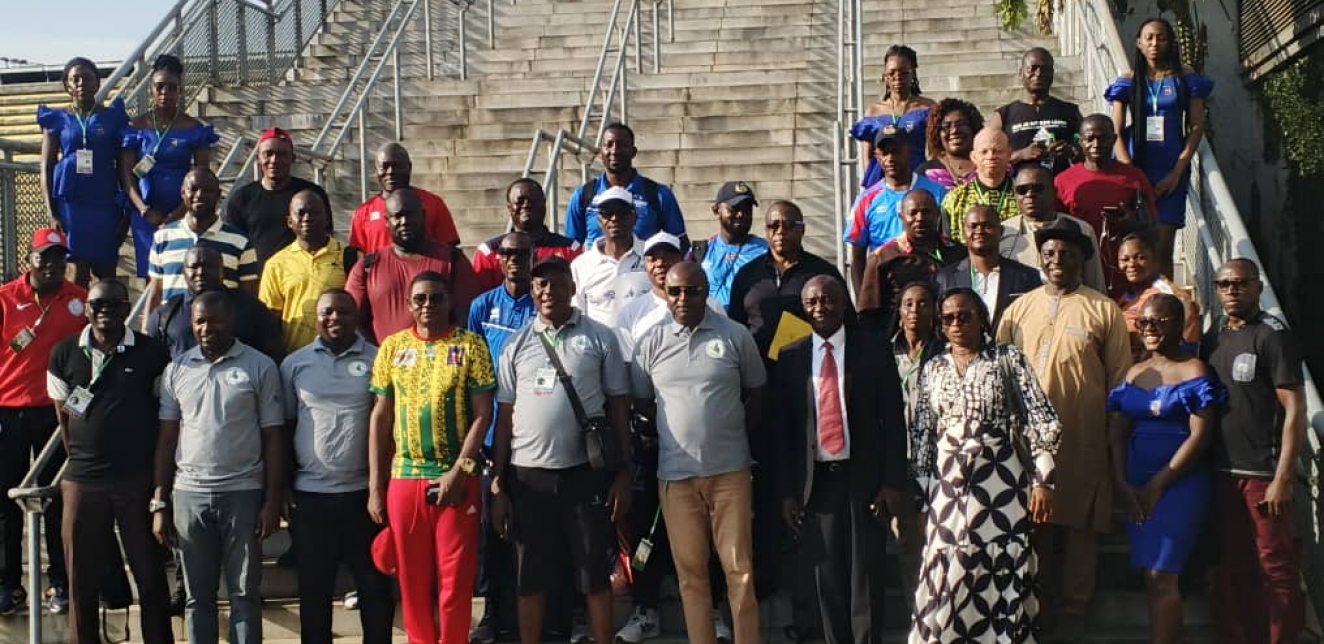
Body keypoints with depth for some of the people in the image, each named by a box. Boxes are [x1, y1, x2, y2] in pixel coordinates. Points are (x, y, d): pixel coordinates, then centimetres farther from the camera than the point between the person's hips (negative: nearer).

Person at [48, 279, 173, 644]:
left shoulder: (153, 354, -1)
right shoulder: (65, 354, 5)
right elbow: (63, 415, 12)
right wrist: (82, 460, 7)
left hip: (139, 480, -2)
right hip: (82, 482, 2)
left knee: (151, 576, 4)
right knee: (82, 580, 8)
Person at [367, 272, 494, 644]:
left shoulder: (470, 345, -1)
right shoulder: (392, 347, 7)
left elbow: (483, 414, -4)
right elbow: (380, 417, 8)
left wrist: (460, 470, -13)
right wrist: (375, 486, 4)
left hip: (457, 479, -2)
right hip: (404, 478, 3)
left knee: (456, 581, 0)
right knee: (413, 582, 8)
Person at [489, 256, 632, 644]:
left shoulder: (600, 338, 2)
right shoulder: (516, 345, 7)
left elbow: (618, 407, 3)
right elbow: (505, 416, 8)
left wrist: (624, 473, -3)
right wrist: (497, 485, 4)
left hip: (586, 471, -2)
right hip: (528, 475, 2)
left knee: (594, 573, 6)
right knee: (531, 576, 9)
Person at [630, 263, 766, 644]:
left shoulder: (736, 337, 0)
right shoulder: (651, 344, 3)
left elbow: (756, 393, 9)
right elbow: (642, 403, 11)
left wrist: (738, 433, 3)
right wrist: (679, 426, 5)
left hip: (730, 470, -1)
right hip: (675, 473, 1)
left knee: (740, 569, 2)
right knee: (690, 572, 8)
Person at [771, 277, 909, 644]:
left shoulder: (873, 348, 1)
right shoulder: (791, 357, 5)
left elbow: (893, 418, -1)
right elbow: (782, 428, 5)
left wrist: (893, 482, -7)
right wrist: (788, 491, 1)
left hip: (864, 478, -1)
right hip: (816, 479, 2)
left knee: (866, 575, 3)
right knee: (827, 577, 7)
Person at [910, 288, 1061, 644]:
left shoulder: (1009, 358, 0)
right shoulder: (933, 368, 11)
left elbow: (1041, 420, -4)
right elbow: (922, 433, 14)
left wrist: (1043, 482, -10)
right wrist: (921, 490, 10)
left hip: (1001, 487, -3)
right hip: (948, 491, 3)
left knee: (1002, 576, -2)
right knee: (947, 576, 2)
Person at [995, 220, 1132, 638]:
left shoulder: (1105, 311, 3)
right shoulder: (1018, 309, 9)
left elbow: (1119, 381, 3)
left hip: (1085, 442, -2)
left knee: (1081, 527, 3)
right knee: (1036, 526, 9)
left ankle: (1073, 614, 16)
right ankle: (1044, 609, 23)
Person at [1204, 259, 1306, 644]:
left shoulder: (1272, 335, -7)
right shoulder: (1213, 337, 12)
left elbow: (1294, 410, -12)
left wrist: (1282, 479, -17)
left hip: (1263, 473, -6)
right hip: (1222, 471, 6)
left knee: (1275, 568, -1)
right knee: (1235, 567, 13)